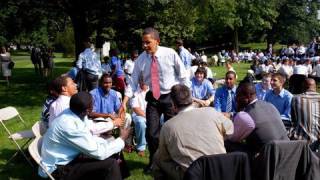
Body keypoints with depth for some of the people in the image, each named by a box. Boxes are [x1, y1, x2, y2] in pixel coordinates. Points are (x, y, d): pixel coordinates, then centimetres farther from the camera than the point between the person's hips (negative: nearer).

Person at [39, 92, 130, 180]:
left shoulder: (74, 113, -6)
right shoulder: (70, 126, -30)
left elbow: (90, 139, 9)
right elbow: (99, 153, -24)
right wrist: (122, 139, -12)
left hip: (69, 158, 9)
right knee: (111, 164, -19)